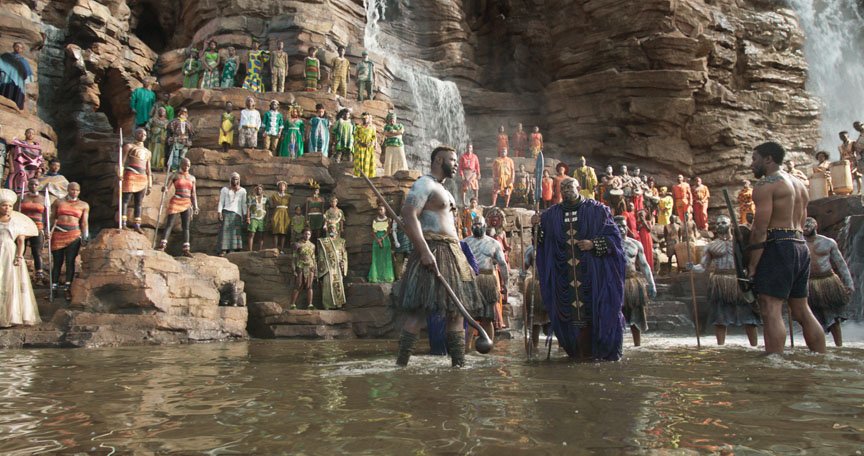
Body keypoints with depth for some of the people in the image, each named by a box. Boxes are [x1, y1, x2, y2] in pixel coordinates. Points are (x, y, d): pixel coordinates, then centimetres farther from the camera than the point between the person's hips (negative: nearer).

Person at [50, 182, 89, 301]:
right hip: (58, 233, 1)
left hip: (74, 234, -1)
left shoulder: (84, 205, 10)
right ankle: (54, 287, 9)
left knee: (70, 262, -6)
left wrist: (85, 235, -5)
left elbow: (84, 222, 6)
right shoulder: (58, 202, 12)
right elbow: (52, 218, 12)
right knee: (57, 262, 2)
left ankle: (67, 288, -3)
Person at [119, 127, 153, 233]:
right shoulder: (129, 146, 9)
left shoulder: (147, 152, 24)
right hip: (130, 176, -5)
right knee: (126, 199, -9)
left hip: (142, 178, 5)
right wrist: (120, 173, -18)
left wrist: (149, 185, 17)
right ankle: (123, 223, -12)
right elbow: (122, 161, -3)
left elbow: (148, 170, 23)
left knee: (139, 202, 2)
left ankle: (137, 225, 1)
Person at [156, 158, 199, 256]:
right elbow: (167, 187, -4)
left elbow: (193, 194, 12)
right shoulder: (175, 175, 4)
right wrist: (164, 188, -28)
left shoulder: (192, 178, 13)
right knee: (169, 224, -11)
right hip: (175, 202, -3)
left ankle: (186, 249, -2)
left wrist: (195, 207, 6)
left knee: (186, 226, 0)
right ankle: (162, 244, -16)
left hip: (187, 204, 3)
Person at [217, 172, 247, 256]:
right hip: (226, 212, -1)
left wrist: (245, 214, 3)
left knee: (235, 232, -7)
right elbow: (221, 202, 7)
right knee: (225, 231, -10)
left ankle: (232, 249, -9)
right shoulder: (225, 189, 13)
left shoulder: (242, 191, 17)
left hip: (237, 213, 1)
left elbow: (243, 203, 13)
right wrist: (219, 212, -5)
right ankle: (223, 250, -15)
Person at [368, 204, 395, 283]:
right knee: (376, 258, -2)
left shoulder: (388, 220, 4)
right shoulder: (375, 220, 8)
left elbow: (388, 231, -4)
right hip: (376, 240, 1)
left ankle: (385, 277, -3)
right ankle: (376, 277, -2)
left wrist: (382, 238, -17)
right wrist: (378, 240, -13)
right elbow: (373, 232, 1)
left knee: (385, 258, -4)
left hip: (385, 240, -1)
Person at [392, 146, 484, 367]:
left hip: (453, 253, 10)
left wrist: (459, 254, 19)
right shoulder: (424, 184, -5)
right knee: (419, 309, -12)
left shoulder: (442, 190, 25)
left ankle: (459, 362, 12)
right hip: (432, 252, -10)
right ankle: (401, 363, -9)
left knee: (457, 309, 8)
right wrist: (424, 251, -26)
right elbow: (409, 215, -18)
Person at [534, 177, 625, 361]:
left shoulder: (596, 210, 1)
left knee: (594, 309, -2)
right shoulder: (552, 214, 10)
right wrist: (537, 225, -8)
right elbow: (542, 241, 10)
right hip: (565, 274, 3)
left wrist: (594, 244, -14)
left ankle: (604, 350, 11)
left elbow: (614, 235, 0)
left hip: (591, 272, -3)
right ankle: (577, 350, 11)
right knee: (570, 310, 1)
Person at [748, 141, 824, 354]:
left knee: (771, 310, -13)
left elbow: (760, 229, -14)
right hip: (801, 246, 9)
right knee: (802, 311, 14)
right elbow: (800, 223, 19)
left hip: (779, 247, -9)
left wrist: (752, 265, -13)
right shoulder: (800, 185, 22)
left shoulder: (765, 184, -7)